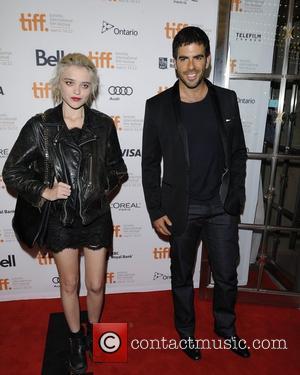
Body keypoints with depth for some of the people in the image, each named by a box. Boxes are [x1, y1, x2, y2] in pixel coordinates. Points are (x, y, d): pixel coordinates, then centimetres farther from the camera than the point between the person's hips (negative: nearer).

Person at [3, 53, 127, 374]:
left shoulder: (103, 124, -6)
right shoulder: (40, 126, -10)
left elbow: (117, 168, 6)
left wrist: (102, 187, -8)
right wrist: (43, 191, -15)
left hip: (96, 217, 1)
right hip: (60, 219, 0)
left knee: (96, 286, 14)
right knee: (69, 285, 18)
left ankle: (93, 330, 46)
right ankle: (76, 339, 45)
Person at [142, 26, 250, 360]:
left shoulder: (226, 100, 0)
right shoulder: (158, 106, -6)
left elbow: (238, 153, 6)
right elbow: (150, 163, -3)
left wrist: (235, 199, 1)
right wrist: (156, 211, -5)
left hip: (221, 207, 2)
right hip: (181, 209, -2)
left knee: (226, 276, 16)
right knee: (182, 277, 16)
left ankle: (226, 328, 45)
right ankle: (186, 330, 43)